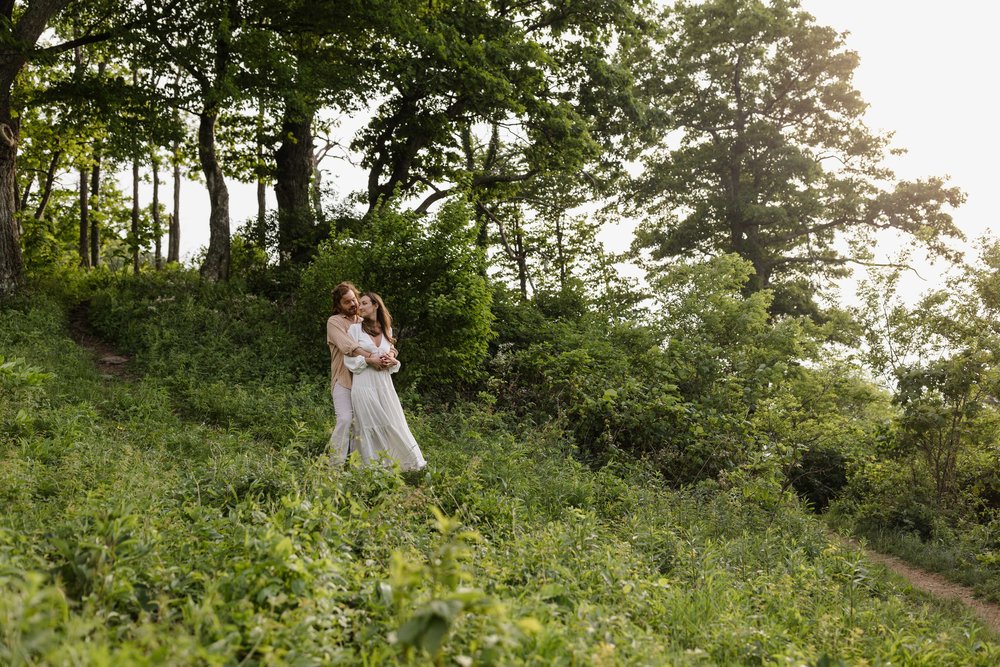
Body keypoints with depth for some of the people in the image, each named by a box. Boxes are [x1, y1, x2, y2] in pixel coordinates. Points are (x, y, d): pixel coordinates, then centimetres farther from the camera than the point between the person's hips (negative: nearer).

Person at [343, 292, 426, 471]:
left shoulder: (386, 330, 14)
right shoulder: (355, 328, 2)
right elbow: (350, 359, -3)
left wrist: (391, 361, -2)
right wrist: (370, 360, -15)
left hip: (384, 383, 3)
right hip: (364, 383, -3)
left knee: (394, 424, 2)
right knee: (370, 426, -4)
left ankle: (413, 463, 8)